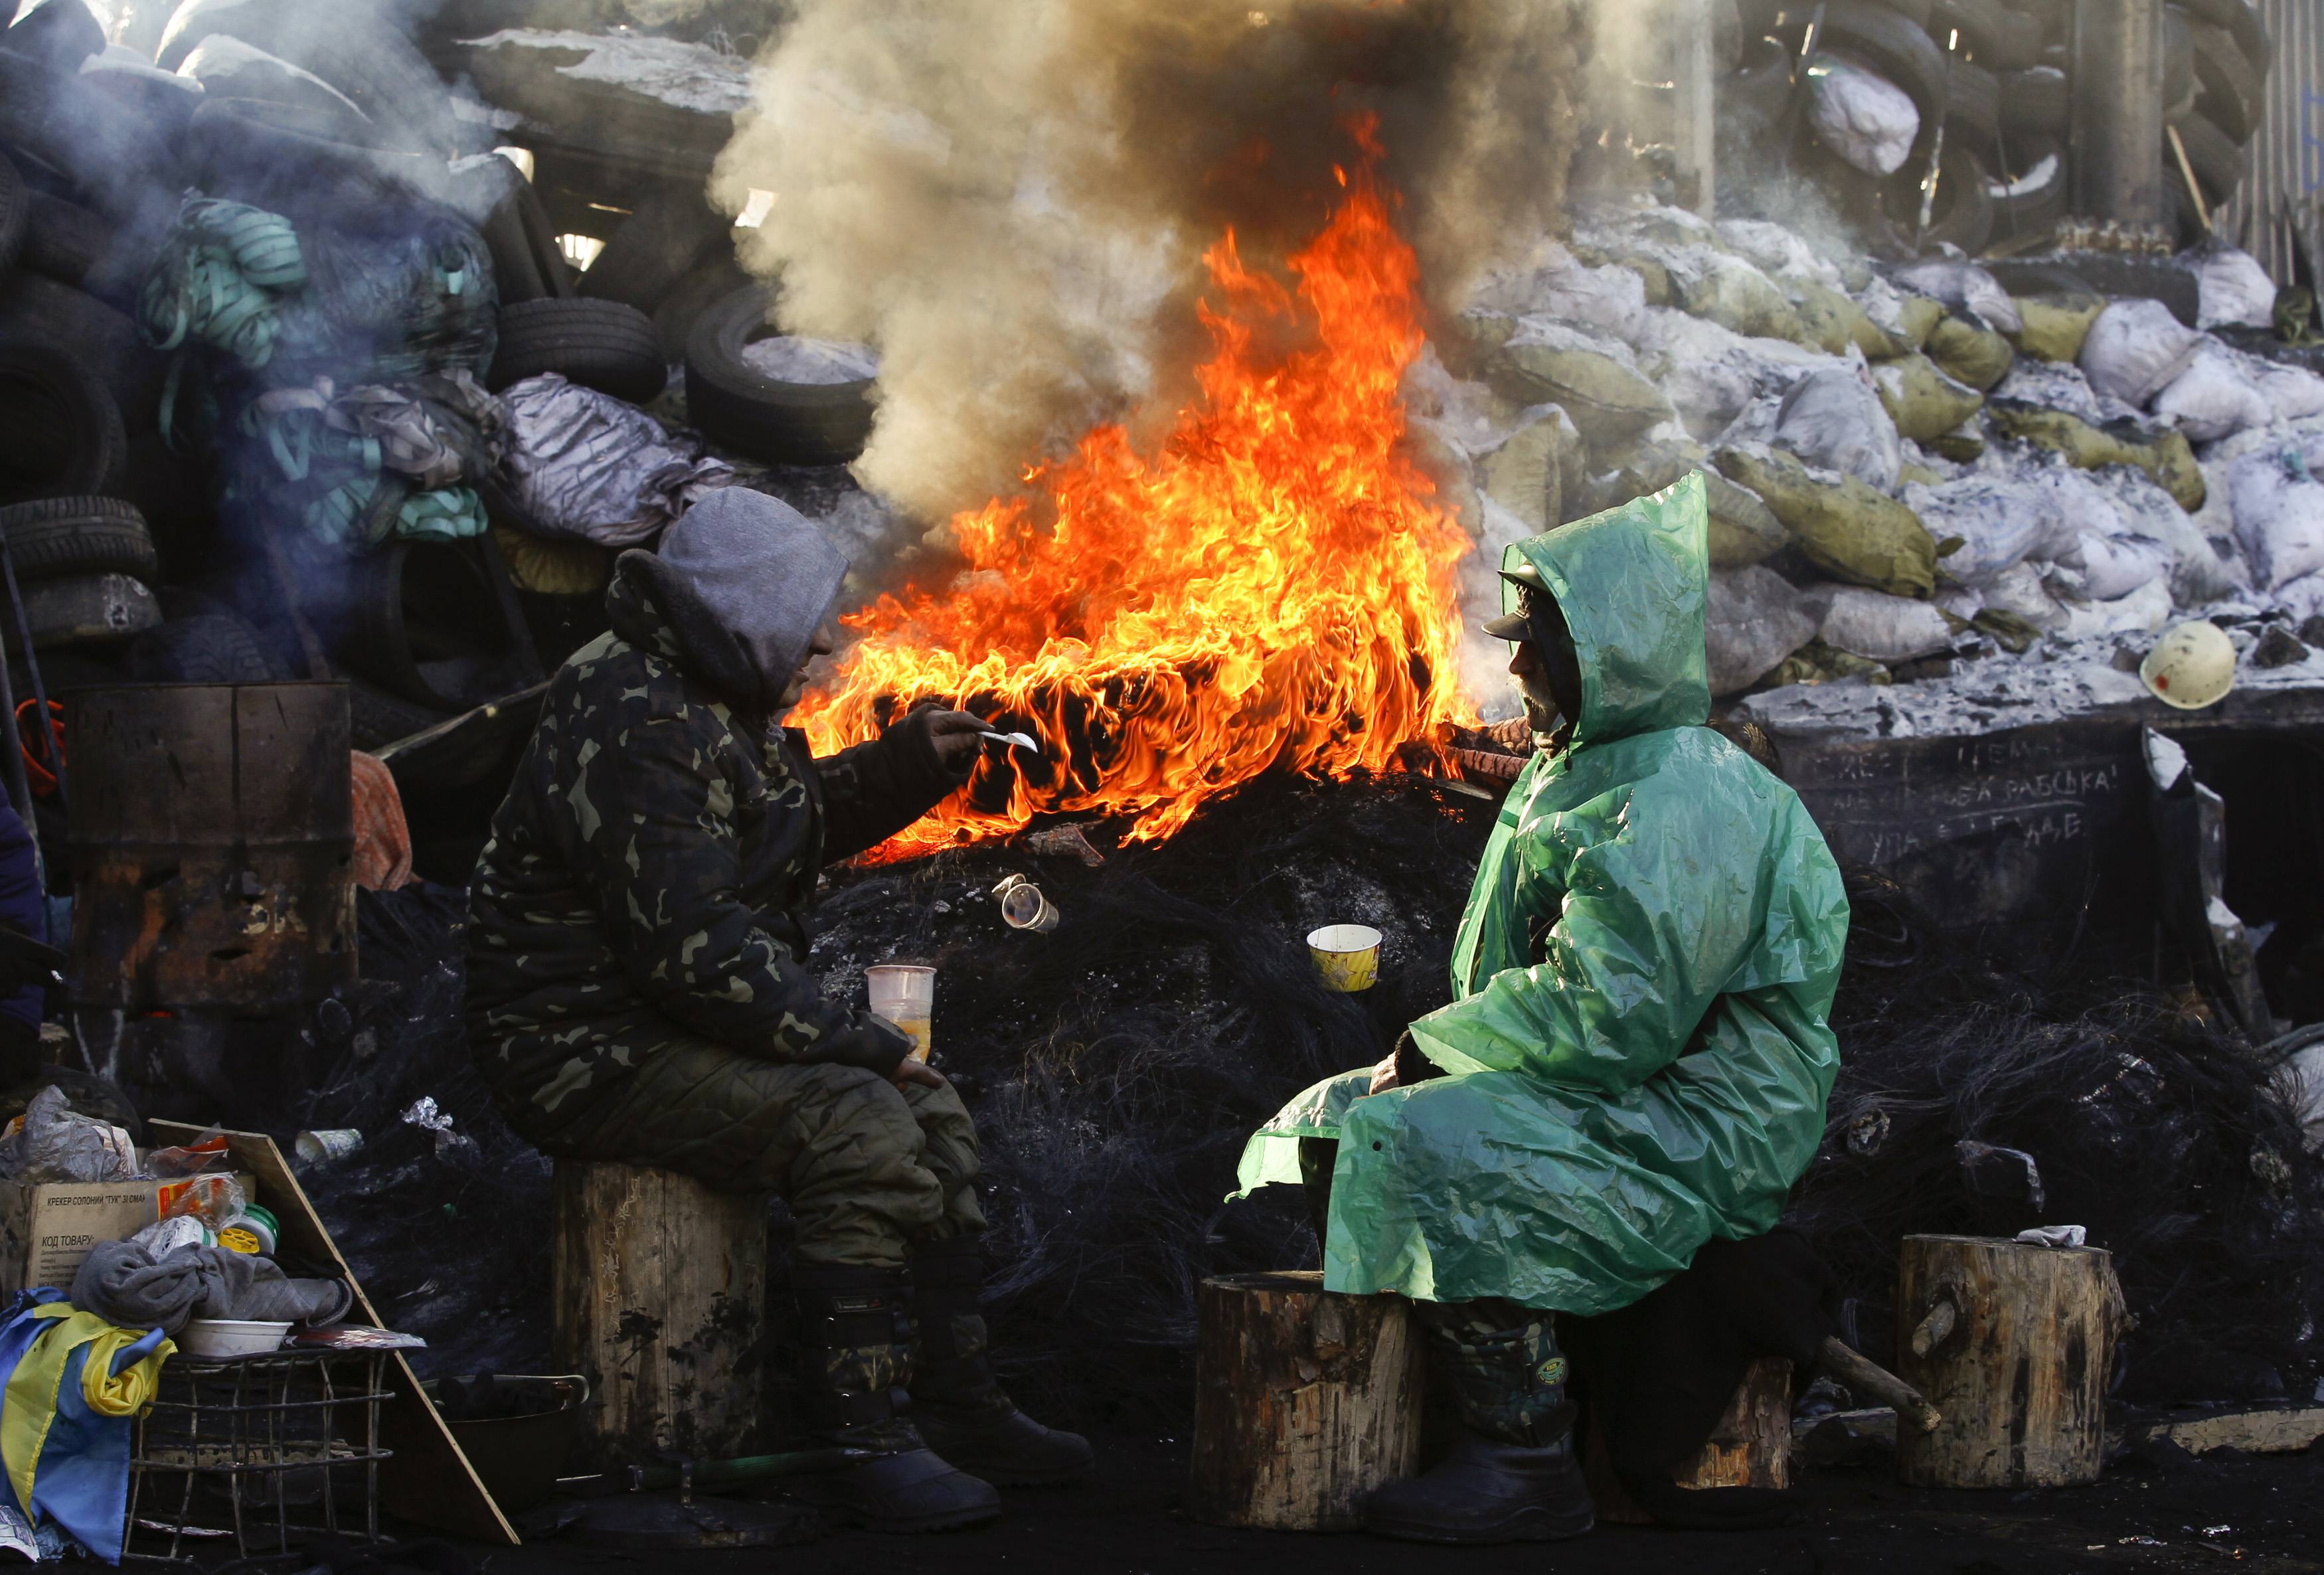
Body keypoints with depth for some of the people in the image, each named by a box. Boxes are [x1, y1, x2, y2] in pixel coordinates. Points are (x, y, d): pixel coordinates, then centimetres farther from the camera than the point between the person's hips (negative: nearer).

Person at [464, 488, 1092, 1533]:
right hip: (591, 1048, -11)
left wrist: (907, 765, 15)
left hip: (680, 1023, 11)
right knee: (861, 1129, -27)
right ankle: (858, 1445, -22)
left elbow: (796, 828, 31)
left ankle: (957, 1407, 12)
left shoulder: (713, 701, 12)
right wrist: (854, 1041, -23)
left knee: (932, 1114, 9)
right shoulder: (635, 729, -23)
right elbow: (696, 946, -29)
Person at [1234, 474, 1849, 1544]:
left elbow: (1606, 1013, -27)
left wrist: (1434, 1047, -16)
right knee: (1333, 1123, 8)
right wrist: (1439, 1051, 5)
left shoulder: (1681, 803, -18)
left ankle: (1527, 1464, -25)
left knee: (1423, 1146, -31)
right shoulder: (1578, 774, 16)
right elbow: (1539, 981, 24)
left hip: (1696, 1130, -11)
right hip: (1618, 1100, 11)